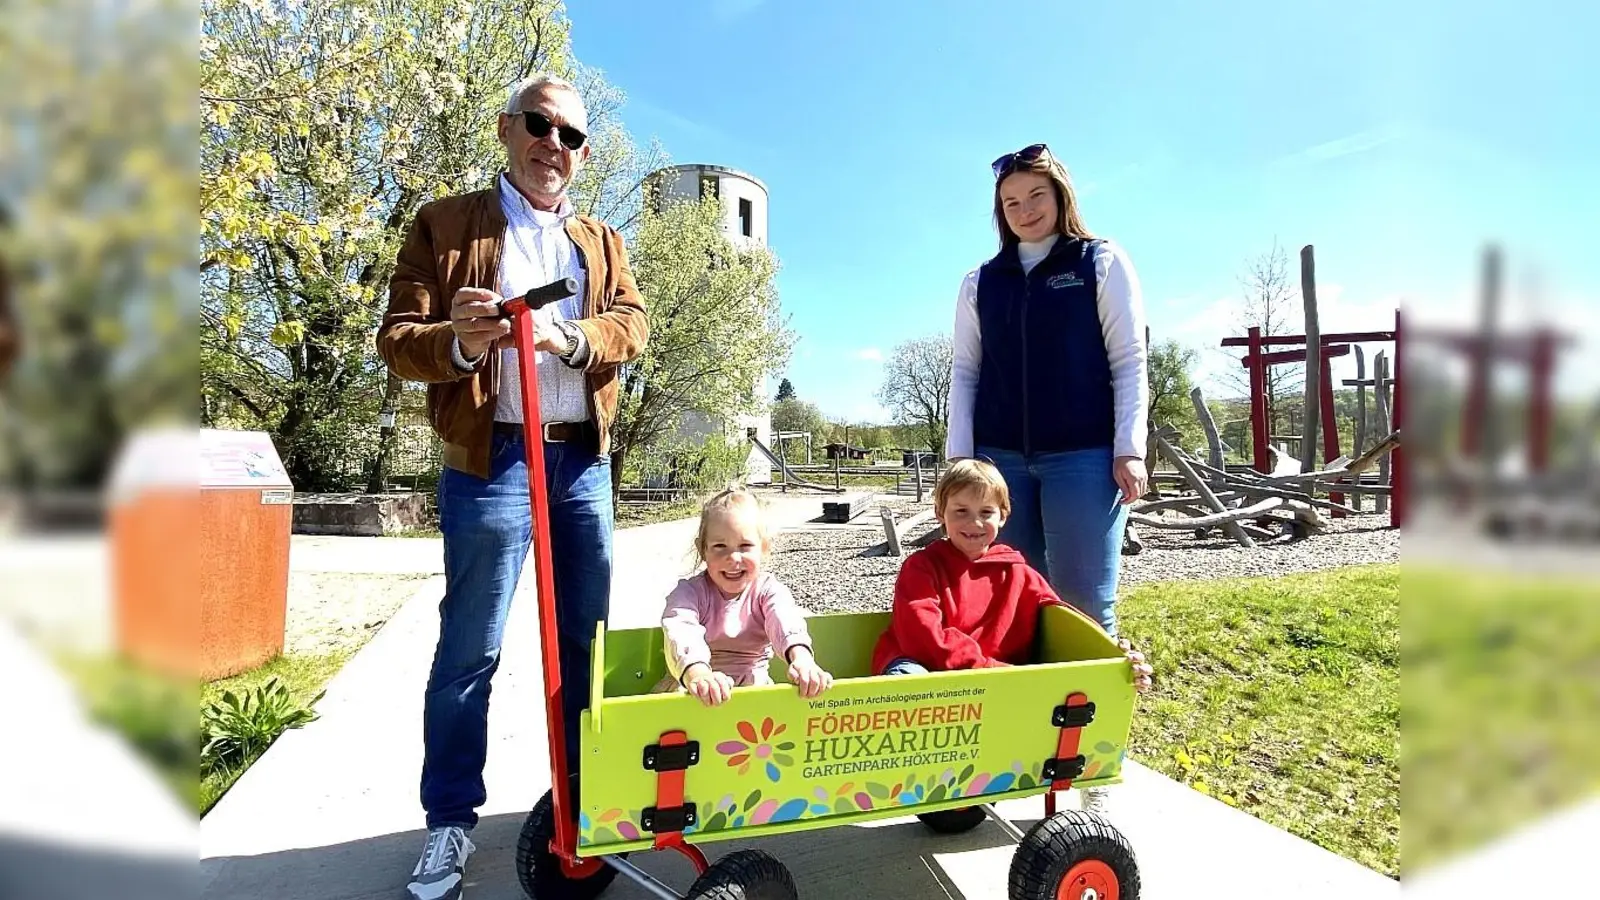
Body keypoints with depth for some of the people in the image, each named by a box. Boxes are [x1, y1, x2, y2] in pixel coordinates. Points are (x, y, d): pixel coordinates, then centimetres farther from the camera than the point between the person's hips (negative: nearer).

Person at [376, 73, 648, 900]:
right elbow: (396, 337, -2)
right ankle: (450, 822, 15)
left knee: (586, 638, 11)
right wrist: (459, 341, -25)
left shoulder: (603, 241, 18)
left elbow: (632, 321, 1)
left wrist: (570, 339, -21)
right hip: (492, 460, -4)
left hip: (584, 460, 5)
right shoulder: (444, 224, 5)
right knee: (470, 649, 0)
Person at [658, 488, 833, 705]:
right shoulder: (691, 591, -10)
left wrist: (802, 659, -53)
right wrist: (698, 674, -55)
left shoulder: (767, 589, -6)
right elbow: (680, 629, -32)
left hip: (752, 684, 1)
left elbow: (785, 619, -28)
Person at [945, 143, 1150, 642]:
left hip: (1083, 455, -2)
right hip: (999, 457, 3)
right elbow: (964, 371, 10)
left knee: (1084, 603, -3)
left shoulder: (1104, 263, 7)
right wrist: (960, 455, 0)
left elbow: (1129, 361, 2)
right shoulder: (980, 282, 14)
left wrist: (1129, 450, -8)